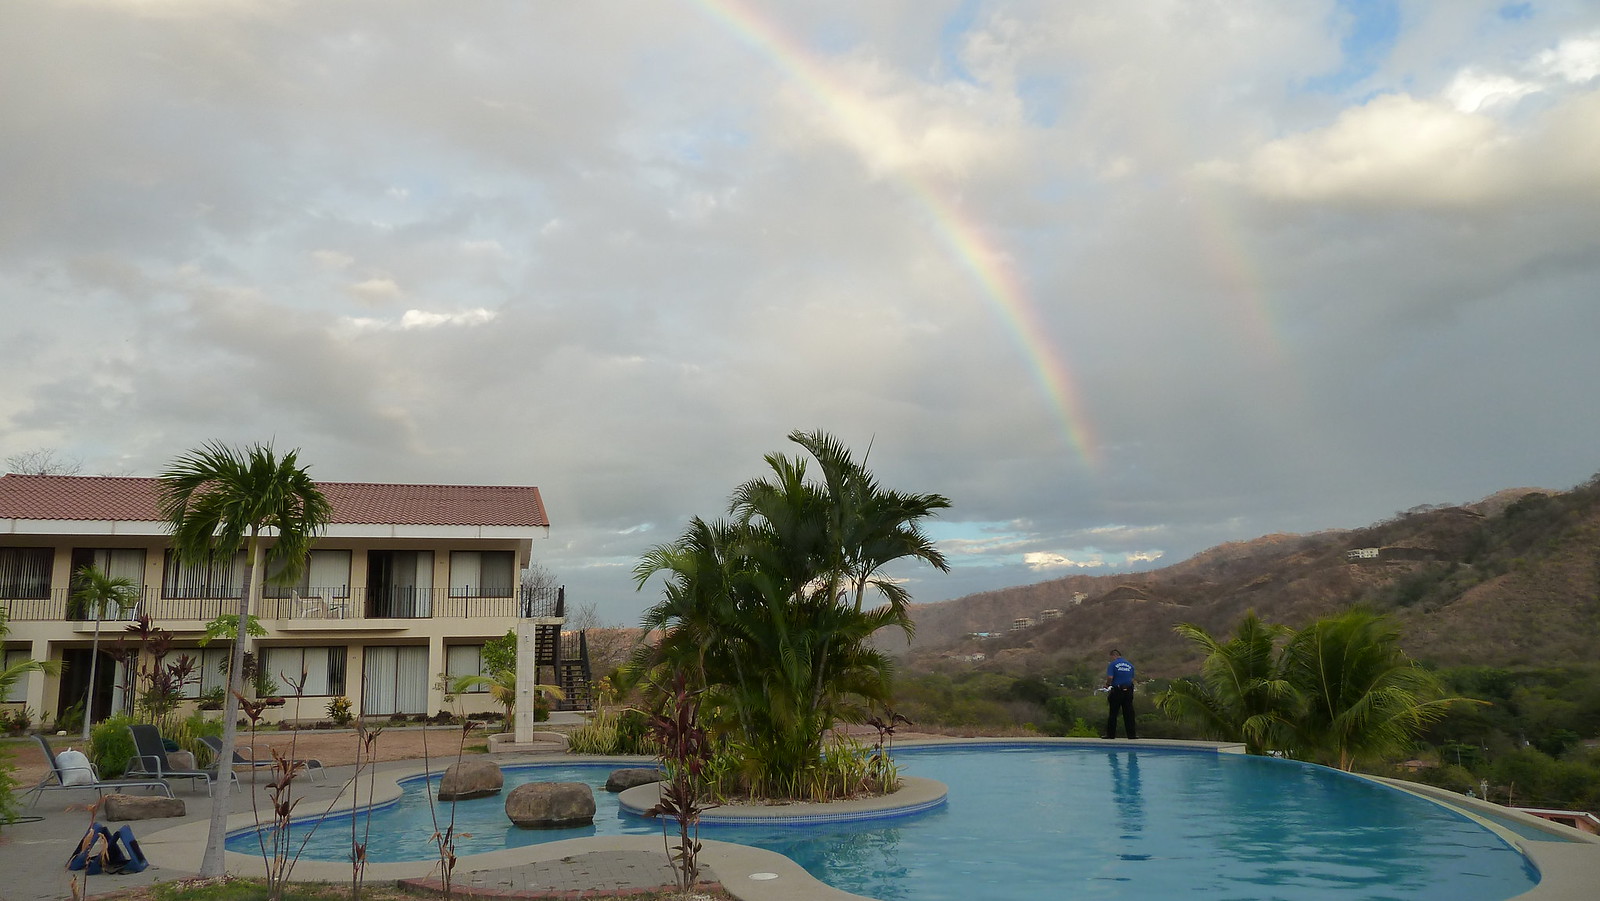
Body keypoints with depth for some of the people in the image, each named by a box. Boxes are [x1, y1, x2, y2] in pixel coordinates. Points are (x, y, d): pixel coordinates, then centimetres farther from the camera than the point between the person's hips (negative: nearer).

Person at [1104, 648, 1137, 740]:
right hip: (1128, 690, 4)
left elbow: (1110, 678, -14)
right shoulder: (1130, 664, 10)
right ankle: (1132, 734, 7)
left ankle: (1111, 734, 5)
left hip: (1116, 691, -4)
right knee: (1129, 713, 7)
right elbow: (1132, 679, 10)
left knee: (1113, 713, 3)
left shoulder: (1112, 664, -5)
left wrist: (1107, 686, 2)